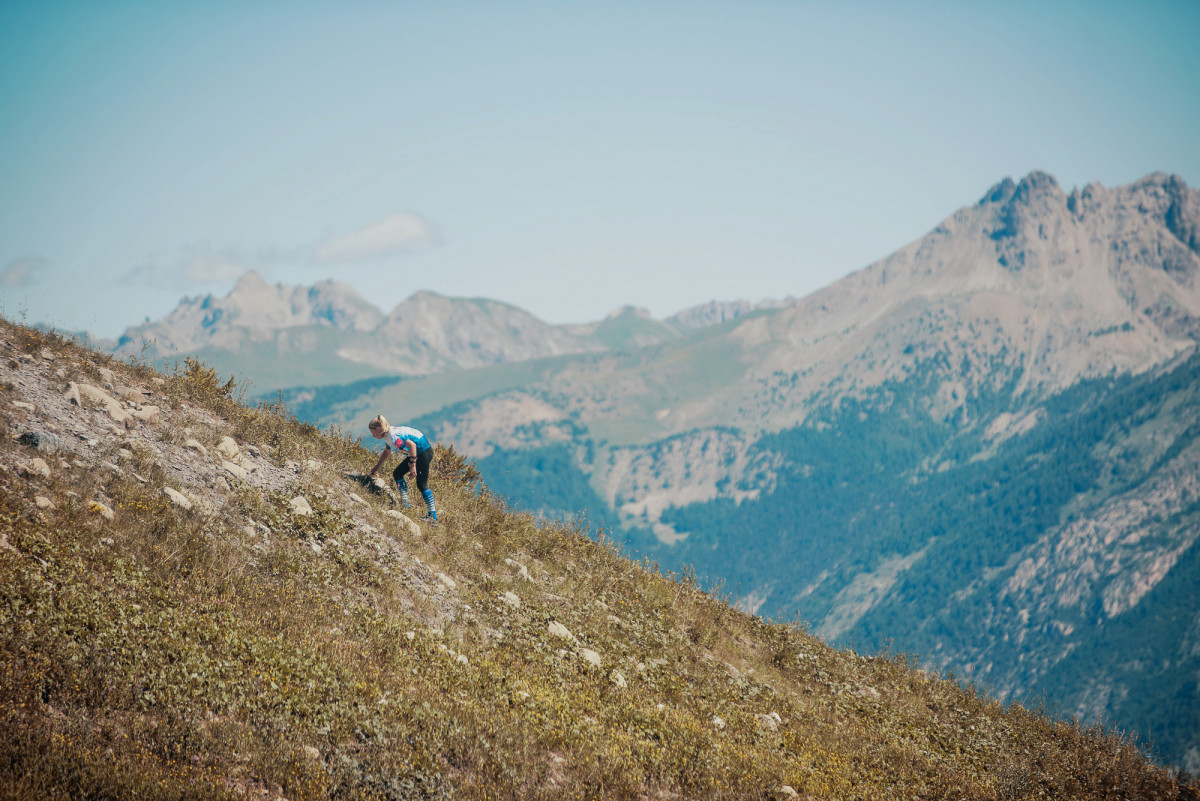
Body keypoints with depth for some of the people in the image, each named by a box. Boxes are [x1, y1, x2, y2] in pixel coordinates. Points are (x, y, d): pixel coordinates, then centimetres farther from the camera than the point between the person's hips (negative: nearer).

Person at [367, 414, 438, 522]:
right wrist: (376, 468, 39)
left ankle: (433, 516, -4)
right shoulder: (387, 436, 10)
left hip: (424, 452, -10)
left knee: (421, 484, -8)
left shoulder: (393, 436, -22)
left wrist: (412, 465, -33)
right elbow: (386, 452, 29)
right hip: (417, 453, 10)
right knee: (397, 473, 11)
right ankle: (405, 504, 11)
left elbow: (411, 444, -33)